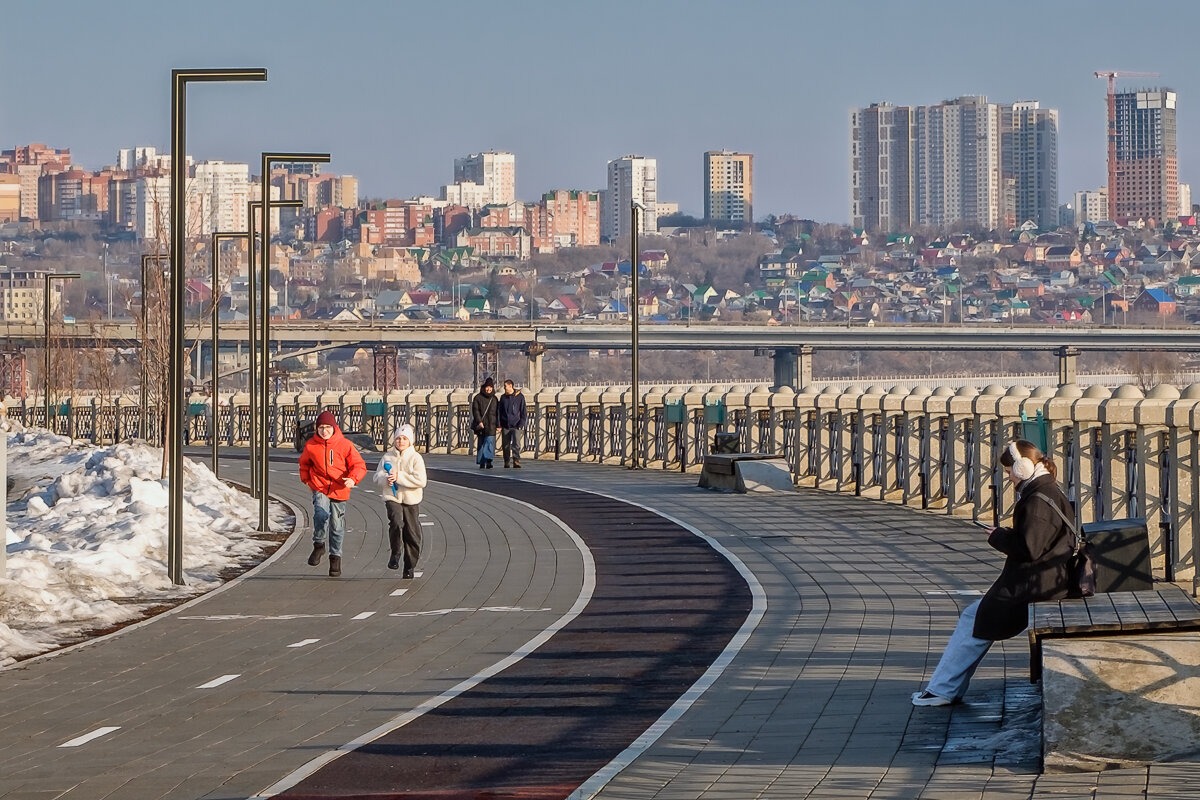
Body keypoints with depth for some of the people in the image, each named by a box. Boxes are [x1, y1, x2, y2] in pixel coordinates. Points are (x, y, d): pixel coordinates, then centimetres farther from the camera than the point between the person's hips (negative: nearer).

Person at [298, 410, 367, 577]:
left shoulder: (345, 445, -6)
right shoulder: (311, 446, 0)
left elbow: (359, 465, -4)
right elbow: (304, 463, 21)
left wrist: (353, 479, -22)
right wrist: (306, 479, 8)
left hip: (339, 490, 0)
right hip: (319, 488, 0)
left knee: (336, 526, 7)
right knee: (321, 514, -27)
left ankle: (335, 557, 25)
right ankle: (318, 545, -6)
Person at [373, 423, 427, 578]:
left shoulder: (416, 458, -3)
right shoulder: (387, 457, 6)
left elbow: (421, 481, -13)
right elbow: (377, 476, 8)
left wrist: (399, 477, -18)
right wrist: (386, 479, -16)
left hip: (411, 500, 0)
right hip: (392, 497, 0)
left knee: (412, 533, 4)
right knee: (396, 523, -27)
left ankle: (409, 567, 18)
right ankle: (395, 554, -7)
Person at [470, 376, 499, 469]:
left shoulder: (494, 399, 12)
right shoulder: (478, 398, 2)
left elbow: (497, 413, 14)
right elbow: (475, 410, -5)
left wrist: (498, 425, 9)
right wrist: (479, 421, -17)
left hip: (491, 425, 1)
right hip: (481, 425, -1)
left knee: (490, 442, -14)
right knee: (481, 443, 4)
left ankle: (488, 461, -24)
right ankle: (481, 463, 10)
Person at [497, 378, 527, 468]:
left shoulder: (520, 397, 1)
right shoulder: (503, 397, 11)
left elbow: (523, 412, 1)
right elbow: (500, 411, 15)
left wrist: (521, 424, -7)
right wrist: (499, 424, 7)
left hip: (516, 426, -4)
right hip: (505, 426, 4)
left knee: (516, 444, -16)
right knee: (505, 445, 5)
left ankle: (516, 461, -20)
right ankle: (506, 461, 16)